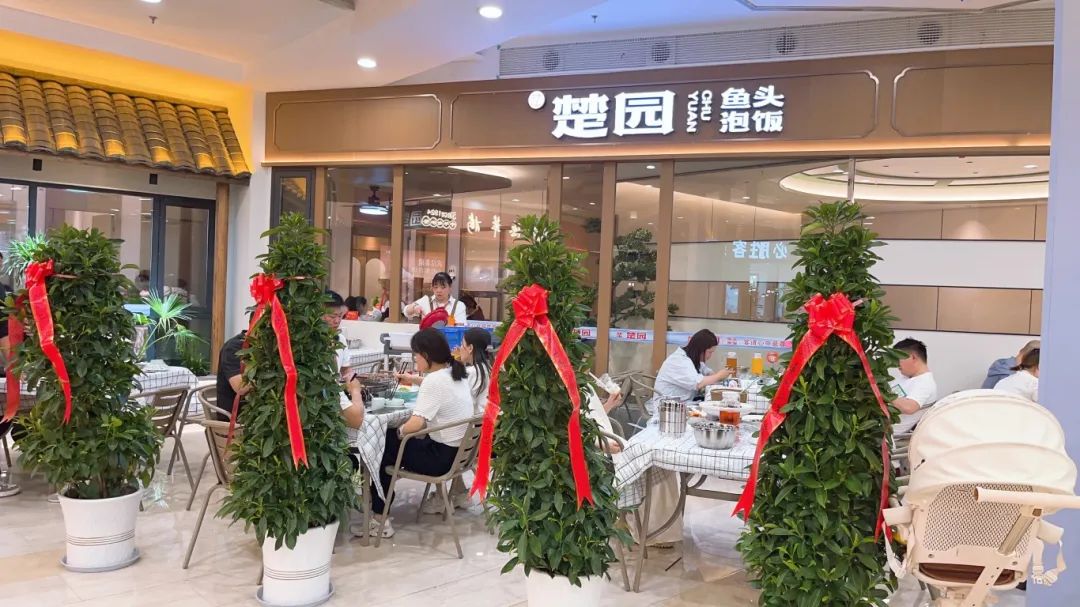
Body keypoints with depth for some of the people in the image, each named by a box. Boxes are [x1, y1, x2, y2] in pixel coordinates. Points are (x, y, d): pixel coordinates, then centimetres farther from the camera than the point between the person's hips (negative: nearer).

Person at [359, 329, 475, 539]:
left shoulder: (434, 381, -22)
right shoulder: (456, 373, 5)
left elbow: (416, 424, -29)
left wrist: (399, 431, -10)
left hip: (443, 456, -9)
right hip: (460, 451, 9)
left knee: (382, 450, 9)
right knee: (389, 439, 19)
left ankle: (380, 520, 14)